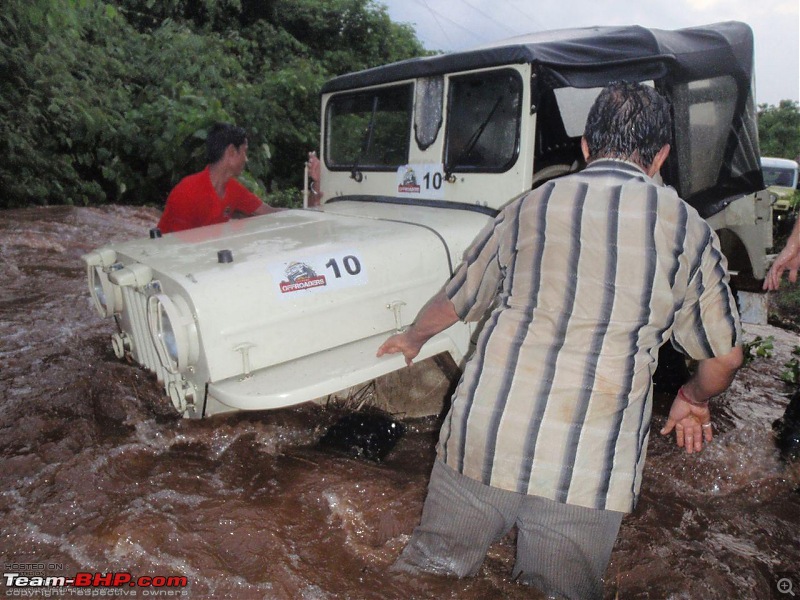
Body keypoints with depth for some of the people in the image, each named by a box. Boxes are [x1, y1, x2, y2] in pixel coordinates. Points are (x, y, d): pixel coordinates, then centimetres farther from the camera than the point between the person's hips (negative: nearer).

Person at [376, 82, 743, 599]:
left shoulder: (529, 206, 9)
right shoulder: (685, 227, 5)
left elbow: (452, 303, 19)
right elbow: (725, 356, 13)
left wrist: (412, 339, 39)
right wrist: (694, 399, 34)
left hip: (483, 436, 2)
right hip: (590, 466, -1)